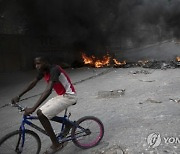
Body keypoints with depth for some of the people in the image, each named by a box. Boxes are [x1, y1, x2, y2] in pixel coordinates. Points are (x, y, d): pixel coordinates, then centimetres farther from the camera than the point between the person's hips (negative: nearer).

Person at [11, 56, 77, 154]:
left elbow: (48, 90, -36)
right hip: (61, 95, 9)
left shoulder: (54, 69, -25)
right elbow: (33, 83, 11)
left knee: (42, 115, -16)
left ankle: (56, 144, -2)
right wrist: (18, 96, 6)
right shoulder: (43, 71, 3)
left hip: (68, 96, -9)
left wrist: (33, 108, -40)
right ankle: (67, 123, 23)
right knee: (40, 112, 8)